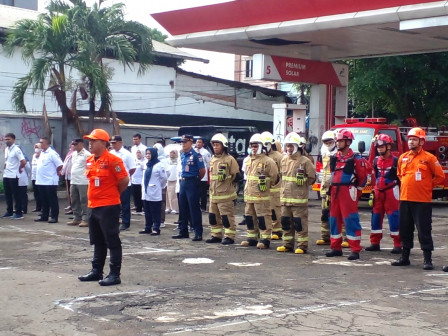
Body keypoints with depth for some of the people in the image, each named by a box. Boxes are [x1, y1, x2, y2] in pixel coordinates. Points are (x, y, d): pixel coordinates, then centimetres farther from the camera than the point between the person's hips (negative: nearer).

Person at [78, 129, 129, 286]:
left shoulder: (113, 160, -15)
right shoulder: (89, 161, 10)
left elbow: (124, 181, -13)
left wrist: (114, 193, 1)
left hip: (109, 207, -9)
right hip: (93, 206, 9)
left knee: (112, 241, -3)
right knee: (97, 242, 17)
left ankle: (115, 274, 1)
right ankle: (96, 271, 27)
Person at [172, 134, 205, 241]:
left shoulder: (196, 155, -12)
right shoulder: (182, 155, 11)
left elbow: (202, 170, -11)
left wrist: (196, 180, 2)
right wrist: (183, 178, 15)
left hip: (192, 183, -7)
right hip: (183, 182, 8)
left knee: (194, 208, -6)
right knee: (183, 208, 11)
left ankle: (198, 233, -2)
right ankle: (183, 231, 20)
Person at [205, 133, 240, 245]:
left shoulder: (230, 159, -9)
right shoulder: (212, 159, 14)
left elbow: (237, 175, -7)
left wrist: (228, 183, -2)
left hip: (226, 195, -8)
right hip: (214, 194, 8)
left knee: (227, 217, -4)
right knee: (213, 216, 12)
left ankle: (229, 237, 3)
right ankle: (216, 235, 22)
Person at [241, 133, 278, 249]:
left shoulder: (268, 161, -9)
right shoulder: (249, 160, 15)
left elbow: (274, 176, -9)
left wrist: (266, 185, -4)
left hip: (262, 196, -8)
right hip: (249, 195, 8)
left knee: (263, 217, -6)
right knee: (249, 216, 12)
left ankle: (265, 239, -1)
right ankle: (252, 237, 21)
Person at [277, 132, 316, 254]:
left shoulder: (305, 161, -7)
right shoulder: (284, 161, 13)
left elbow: (312, 177, -3)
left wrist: (302, 185, -3)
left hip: (299, 198, -7)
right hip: (285, 197, 7)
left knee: (300, 223, -5)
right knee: (286, 222, 11)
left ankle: (302, 246, 1)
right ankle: (287, 244, 20)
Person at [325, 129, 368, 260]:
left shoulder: (356, 159, -8)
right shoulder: (334, 158, 12)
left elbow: (363, 176, -4)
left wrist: (357, 190, 1)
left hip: (348, 192, -7)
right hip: (335, 191, 7)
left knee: (350, 220, -7)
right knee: (334, 219, 10)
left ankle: (355, 250, -4)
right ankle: (336, 248, 19)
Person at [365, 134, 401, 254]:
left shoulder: (395, 161, -7)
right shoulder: (376, 161, 11)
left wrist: (401, 193, -7)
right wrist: (373, 192, 16)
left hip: (391, 191, -6)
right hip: (378, 191, 6)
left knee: (394, 218, -5)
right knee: (376, 217, 8)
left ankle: (398, 245, -1)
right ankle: (375, 243, 16)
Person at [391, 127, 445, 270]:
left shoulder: (429, 158, -6)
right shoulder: (403, 157, 10)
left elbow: (440, 177, -1)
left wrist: (426, 186, 2)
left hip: (422, 201, -5)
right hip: (405, 199, 6)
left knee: (424, 231, -3)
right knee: (405, 230, 12)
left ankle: (427, 260, 3)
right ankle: (405, 257, 22)